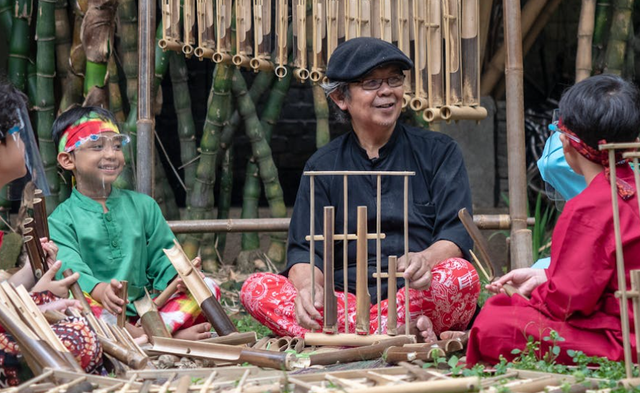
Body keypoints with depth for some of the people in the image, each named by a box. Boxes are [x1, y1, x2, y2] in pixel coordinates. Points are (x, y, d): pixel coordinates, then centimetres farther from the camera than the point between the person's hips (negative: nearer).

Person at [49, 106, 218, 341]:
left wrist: (179, 276, -14)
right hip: (103, 312, -4)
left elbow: (162, 257, 11)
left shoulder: (143, 205, 19)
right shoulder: (61, 220, 5)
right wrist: (100, 290, -35)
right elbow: (71, 269, -12)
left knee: (209, 287, -14)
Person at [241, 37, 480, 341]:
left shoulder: (438, 152, 11)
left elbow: (458, 234, -2)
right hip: (345, 298, 3)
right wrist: (307, 285, -22)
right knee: (256, 288, -24)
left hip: (418, 297, -2)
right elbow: (304, 249, 4)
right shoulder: (324, 165, 14)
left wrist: (425, 259, -27)